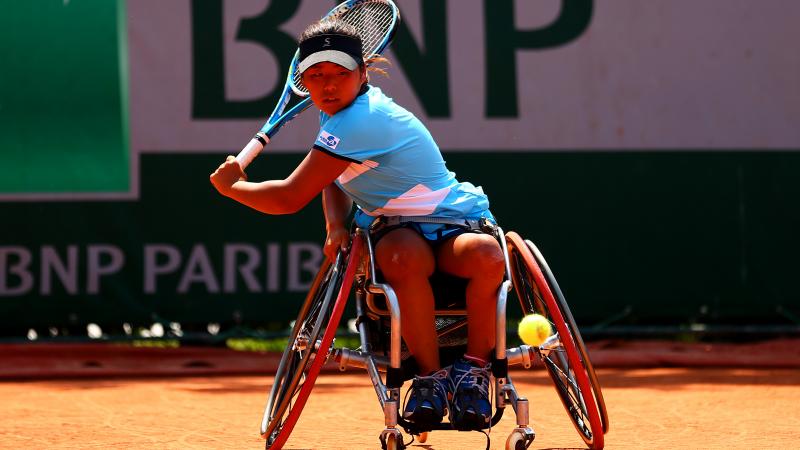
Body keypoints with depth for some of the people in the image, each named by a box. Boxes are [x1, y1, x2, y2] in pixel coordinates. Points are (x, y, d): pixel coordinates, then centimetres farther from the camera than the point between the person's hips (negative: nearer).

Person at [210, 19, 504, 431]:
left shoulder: (358, 122, -26)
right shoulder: (337, 112, 3)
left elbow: (289, 198, -23)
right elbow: (333, 182, 20)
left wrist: (230, 184, -5)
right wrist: (336, 223, -4)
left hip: (456, 224, -6)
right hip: (399, 231, 6)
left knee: (487, 257, -41)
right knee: (402, 258, -34)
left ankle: (472, 371, -20)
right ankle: (431, 374, -22)